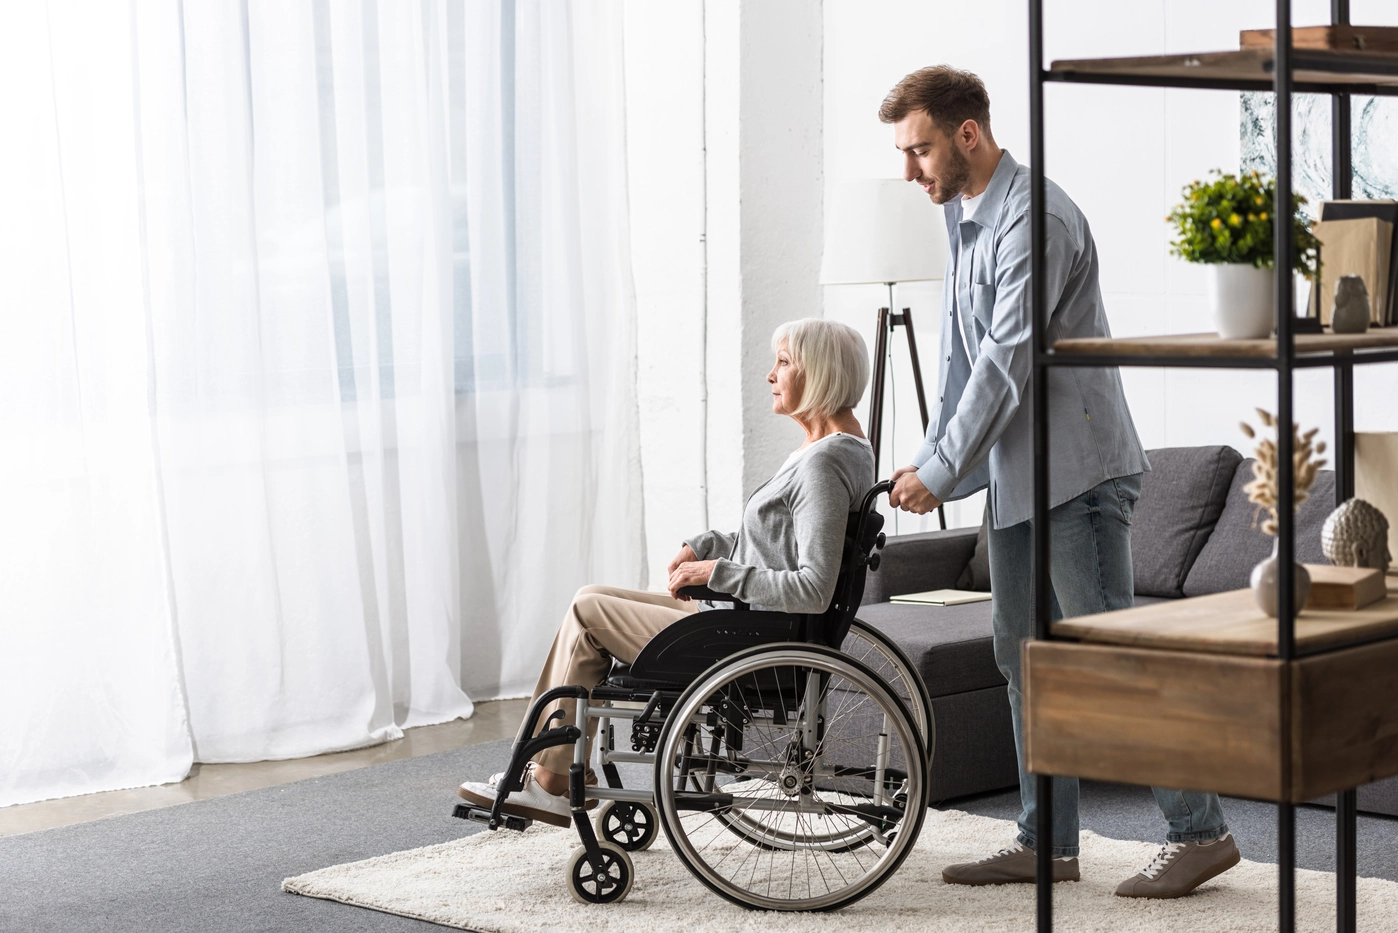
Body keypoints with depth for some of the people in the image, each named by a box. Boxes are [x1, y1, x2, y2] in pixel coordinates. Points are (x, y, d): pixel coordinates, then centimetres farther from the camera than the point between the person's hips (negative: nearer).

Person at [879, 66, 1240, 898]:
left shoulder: (1035, 218, -18)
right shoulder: (963, 214, 14)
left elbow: (1006, 361, -20)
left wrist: (940, 474, -15)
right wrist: (930, 459, 9)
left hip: (1078, 470, -10)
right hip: (1017, 473, 10)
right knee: (1023, 657, 11)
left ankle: (1201, 831, -1)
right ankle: (1048, 843, 18)